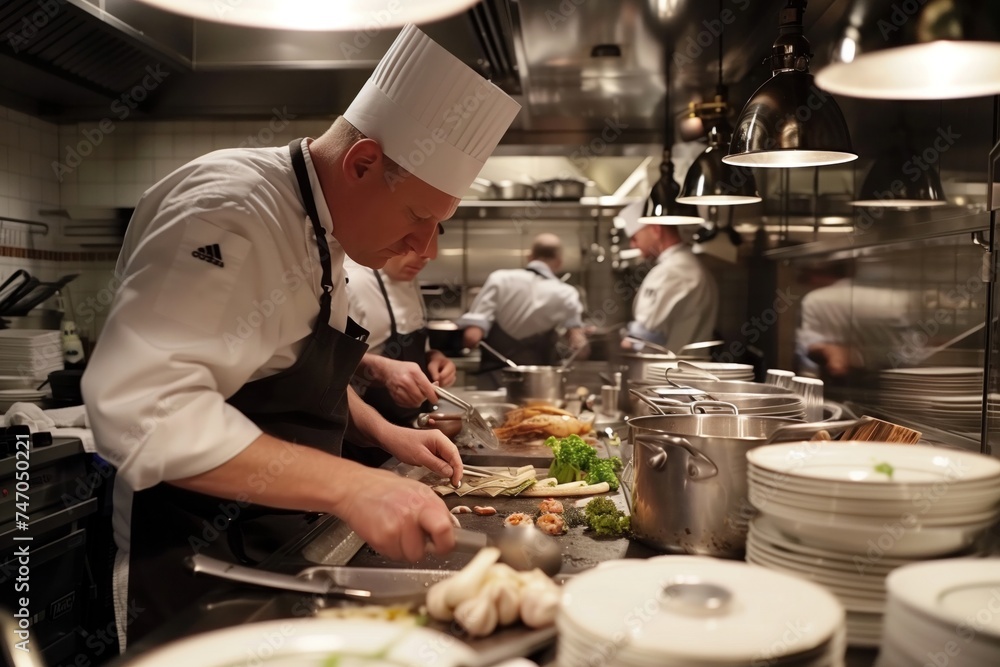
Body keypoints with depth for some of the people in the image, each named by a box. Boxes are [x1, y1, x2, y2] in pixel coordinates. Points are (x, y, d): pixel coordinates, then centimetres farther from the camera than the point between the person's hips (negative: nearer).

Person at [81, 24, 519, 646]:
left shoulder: (319, 229, 7)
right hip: (201, 568, -9)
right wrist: (349, 484, -37)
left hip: (279, 543, 9)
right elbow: (139, 404, -36)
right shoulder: (230, 211, -24)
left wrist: (385, 434, 5)